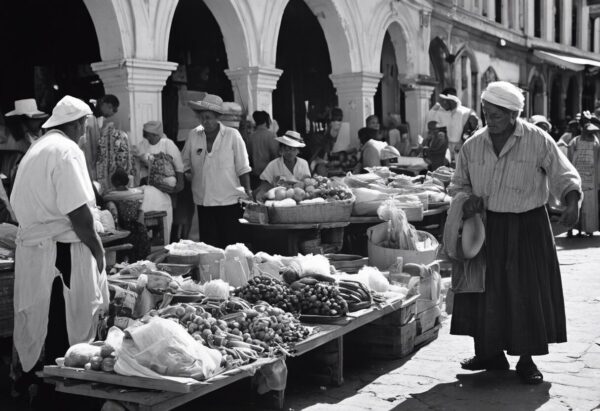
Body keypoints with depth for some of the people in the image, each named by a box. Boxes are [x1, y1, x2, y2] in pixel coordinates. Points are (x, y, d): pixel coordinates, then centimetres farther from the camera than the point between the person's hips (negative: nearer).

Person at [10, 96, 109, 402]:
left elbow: (21, 205, 18)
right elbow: (78, 213, -20)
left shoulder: (36, 150, 16)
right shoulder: (66, 151, -12)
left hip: (32, 248, 9)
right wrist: (97, 250, -8)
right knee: (66, 332, -1)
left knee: (40, 330, 15)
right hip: (61, 252, -9)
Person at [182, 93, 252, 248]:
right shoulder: (193, 135, 4)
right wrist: (188, 175, 1)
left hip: (229, 201, -3)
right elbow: (185, 164, 16)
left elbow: (242, 167, -2)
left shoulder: (232, 135, -4)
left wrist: (248, 193, -4)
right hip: (203, 201, 3)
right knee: (208, 245, 6)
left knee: (231, 245, 0)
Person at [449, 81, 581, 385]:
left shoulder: (538, 141, -8)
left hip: (528, 227, -3)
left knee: (528, 291, 1)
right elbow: (458, 185, 12)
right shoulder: (473, 145, 2)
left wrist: (572, 204, -24)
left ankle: (526, 360, 14)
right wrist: (469, 198, -9)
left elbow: (564, 176, -6)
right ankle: (491, 353, 22)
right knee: (486, 289, 6)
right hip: (488, 227, 3)